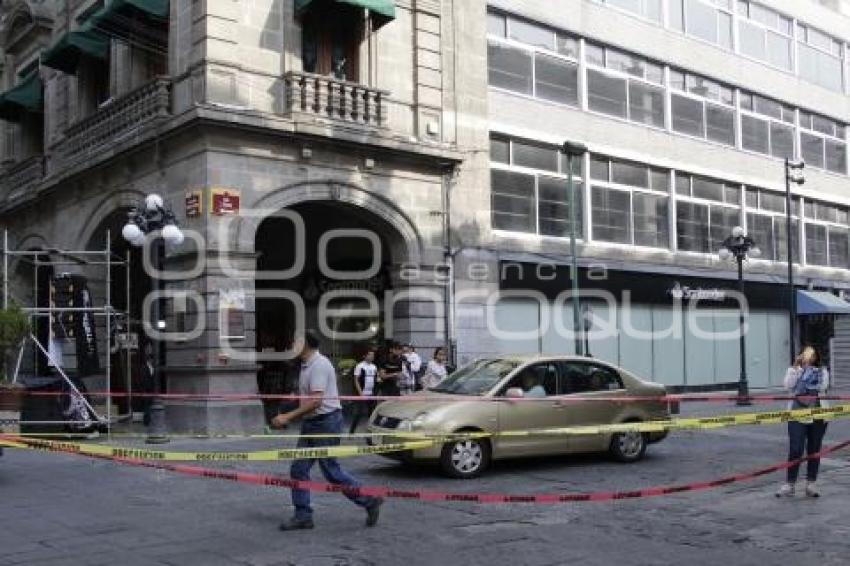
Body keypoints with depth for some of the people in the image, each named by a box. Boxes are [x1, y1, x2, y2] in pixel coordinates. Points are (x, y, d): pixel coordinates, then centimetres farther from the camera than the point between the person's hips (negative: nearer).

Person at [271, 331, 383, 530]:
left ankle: (370, 501, 11)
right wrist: (288, 418, 16)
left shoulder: (319, 365, -18)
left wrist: (288, 417, -24)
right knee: (298, 469, 6)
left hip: (326, 422, -10)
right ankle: (303, 516, 12)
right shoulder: (306, 365, 13)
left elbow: (315, 401, -25)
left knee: (331, 471, -2)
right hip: (310, 423, 10)